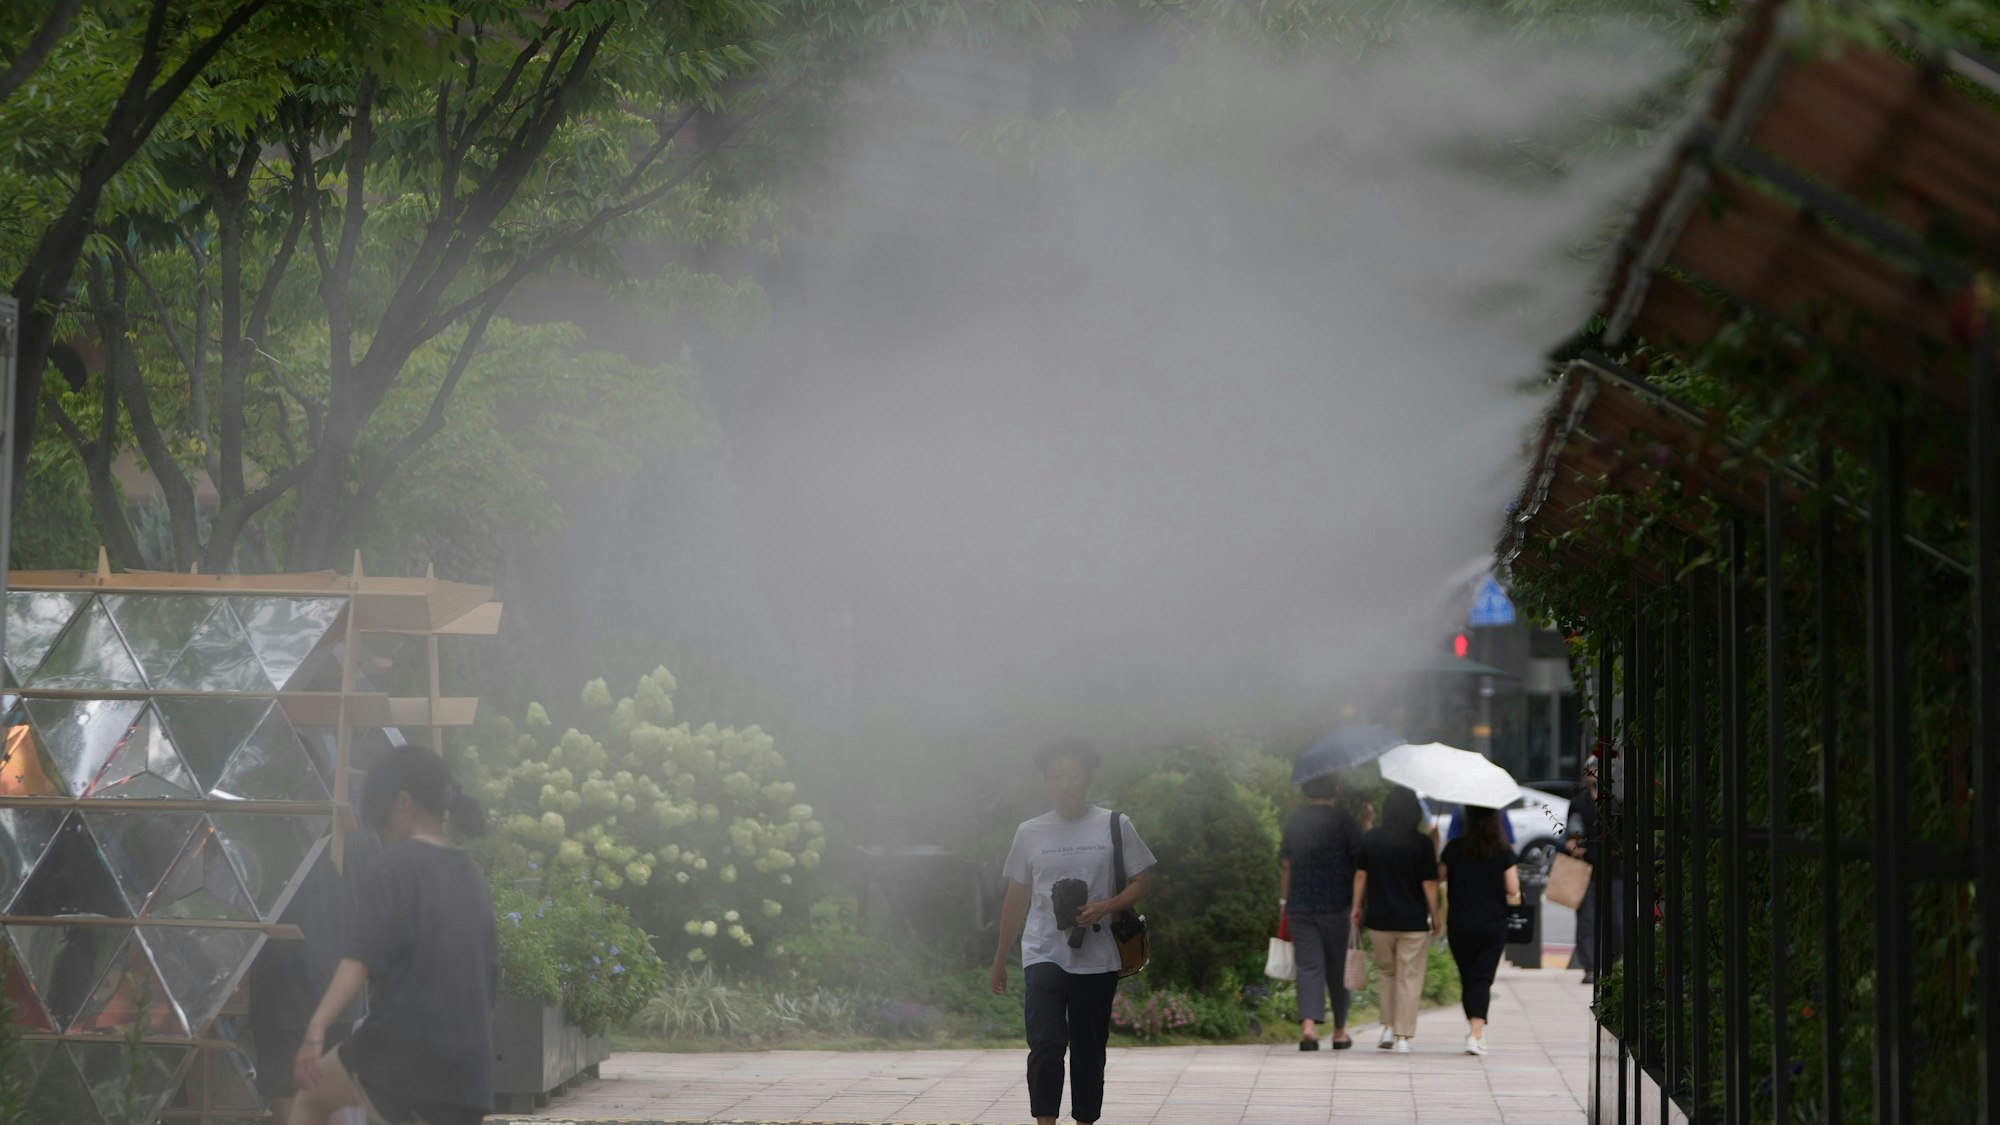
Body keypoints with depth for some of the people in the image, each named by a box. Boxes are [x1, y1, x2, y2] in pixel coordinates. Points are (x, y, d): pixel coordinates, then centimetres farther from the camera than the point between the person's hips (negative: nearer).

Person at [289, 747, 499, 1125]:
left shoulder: (393, 867, -6)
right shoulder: (469, 876, 15)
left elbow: (362, 957, -20)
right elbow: (489, 974, 21)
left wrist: (316, 1029, -28)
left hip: (402, 1041, -6)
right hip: (464, 1059, 6)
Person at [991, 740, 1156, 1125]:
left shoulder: (1115, 826, 2)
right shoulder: (1030, 833, 6)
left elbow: (1142, 882, 4)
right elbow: (1016, 898, 13)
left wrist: (1105, 907, -15)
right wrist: (1000, 958, 15)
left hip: (1096, 959, 0)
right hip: (1044, 955, 0)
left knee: (1089, 1050, 7)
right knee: (1046, 1043, -14)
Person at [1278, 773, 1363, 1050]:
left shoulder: (1293, 821, 6)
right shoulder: (1342, 820, -6)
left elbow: (1285, 864, 11)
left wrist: (1284, 900, 16)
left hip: (1300, 906, 2)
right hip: (1337, 904, -2)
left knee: (1308, 966, -2)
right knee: (1338, 968, 11)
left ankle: (1308, 1025, -22)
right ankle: (1340, 1032, 20)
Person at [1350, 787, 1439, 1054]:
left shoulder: (1370, 839, -3)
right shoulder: (1421, 843, -10)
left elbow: (1360, 876, 1)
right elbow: (1429, 884, -7)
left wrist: (1357, 907, 14)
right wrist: (1435, 916, 4)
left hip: (1379, 919, 2)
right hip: (1413, 921, -2)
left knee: (1388, 973, 21)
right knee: (1409, 979, 5)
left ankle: (1388, 1028, 14)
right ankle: (1403, 1037, 2)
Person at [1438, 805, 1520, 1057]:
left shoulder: (1454, 849, -4)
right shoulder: (1504, 852, -7)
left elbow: (1438, 878, 5)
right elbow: (1513, 890, -7)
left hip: (1459, 925, 1)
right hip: (1492, 926, -1)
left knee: (1467, 976, 15)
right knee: (1482, 978, -1)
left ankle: (1473, 1026, 22)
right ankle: (1476, 1033, -14)